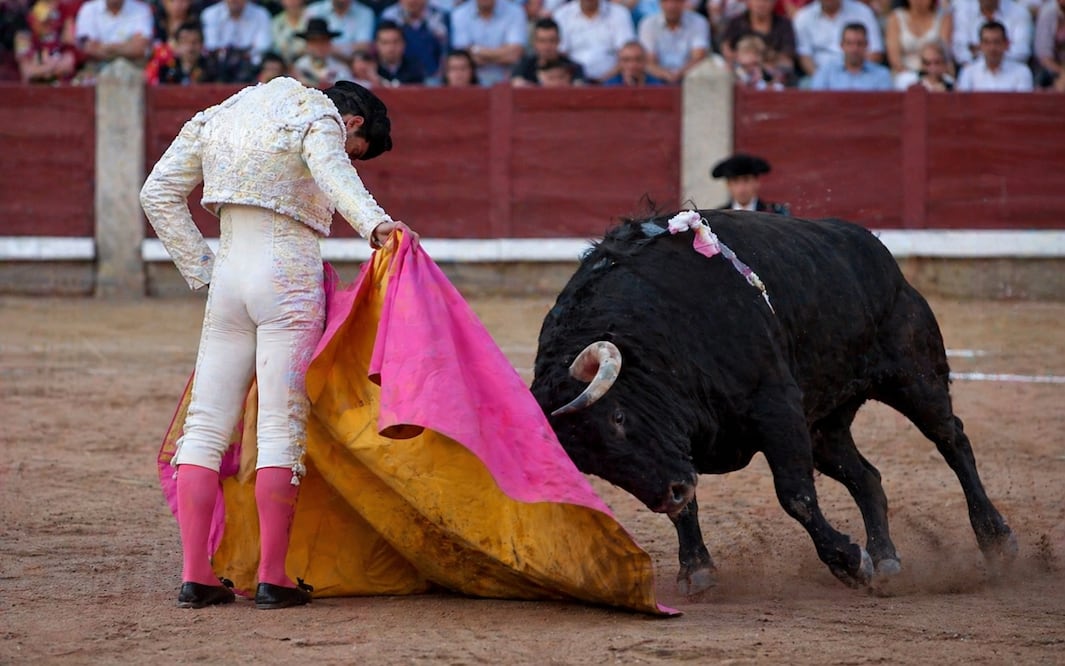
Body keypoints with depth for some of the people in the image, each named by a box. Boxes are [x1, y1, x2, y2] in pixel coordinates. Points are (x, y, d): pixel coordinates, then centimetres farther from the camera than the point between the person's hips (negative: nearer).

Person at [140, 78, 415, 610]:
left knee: (206, 426, 5)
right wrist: (374, 222, -42)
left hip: (227, 278, 6)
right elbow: (331, 170, -24)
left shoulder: (220, 118, 20)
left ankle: (195, 575, 1)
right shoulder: (319, 118, -1)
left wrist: (201, 271, 16)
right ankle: (273, 577, -7)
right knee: (282, 429, -5)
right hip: (289, 277, -6)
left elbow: (158, 192, 19)